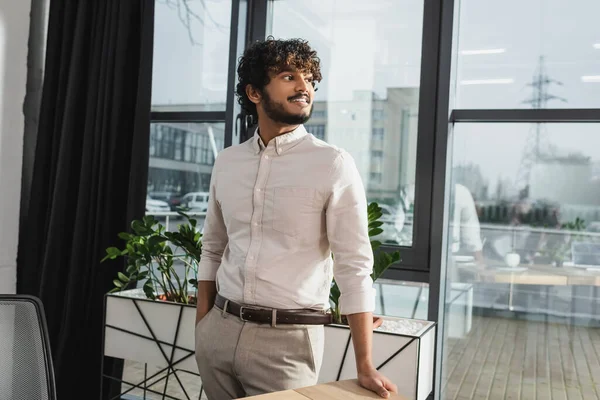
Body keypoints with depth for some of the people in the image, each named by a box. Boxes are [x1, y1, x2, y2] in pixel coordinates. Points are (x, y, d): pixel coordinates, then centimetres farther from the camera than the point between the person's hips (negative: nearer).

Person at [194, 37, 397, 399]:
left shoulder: (334, 165, -9)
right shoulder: (227, 161, 6)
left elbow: (355, 267, -12)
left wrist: (365, 367, -17)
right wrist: (201, 327, 7)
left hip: (288, 339, -4)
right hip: (218, 330, 5)